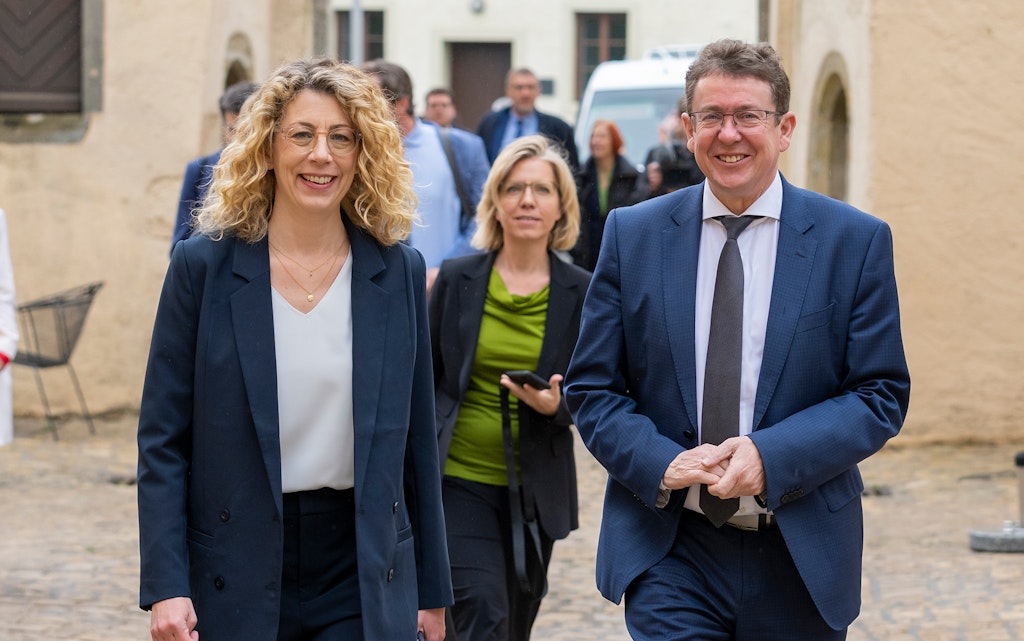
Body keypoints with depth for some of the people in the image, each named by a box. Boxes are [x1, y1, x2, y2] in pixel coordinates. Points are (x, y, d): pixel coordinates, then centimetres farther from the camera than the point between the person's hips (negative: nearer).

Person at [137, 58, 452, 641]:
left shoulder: (399, 271, 4)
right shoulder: (204, 265, -2)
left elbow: (418, 440, 9)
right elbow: (162, 439, -2)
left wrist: (433, 592, 9)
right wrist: (166, 587, -11)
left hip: (365, 579, 1)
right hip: (236, 577, -1)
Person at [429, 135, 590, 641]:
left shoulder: (580, 292, 0)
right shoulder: (456, 279, 0)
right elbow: (426, 381, 6)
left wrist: (557, 405, -19)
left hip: (535, 490, 2)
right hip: (459, 482, -2)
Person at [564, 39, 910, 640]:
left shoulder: (857, 241, -2)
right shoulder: (633, 234, 3)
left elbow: (882, 395, -3)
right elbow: (592, 386, 4)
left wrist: (770, 457, -18)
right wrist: (660, 463, -15)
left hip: (801, 559, 0)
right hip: (667, 555, 0)